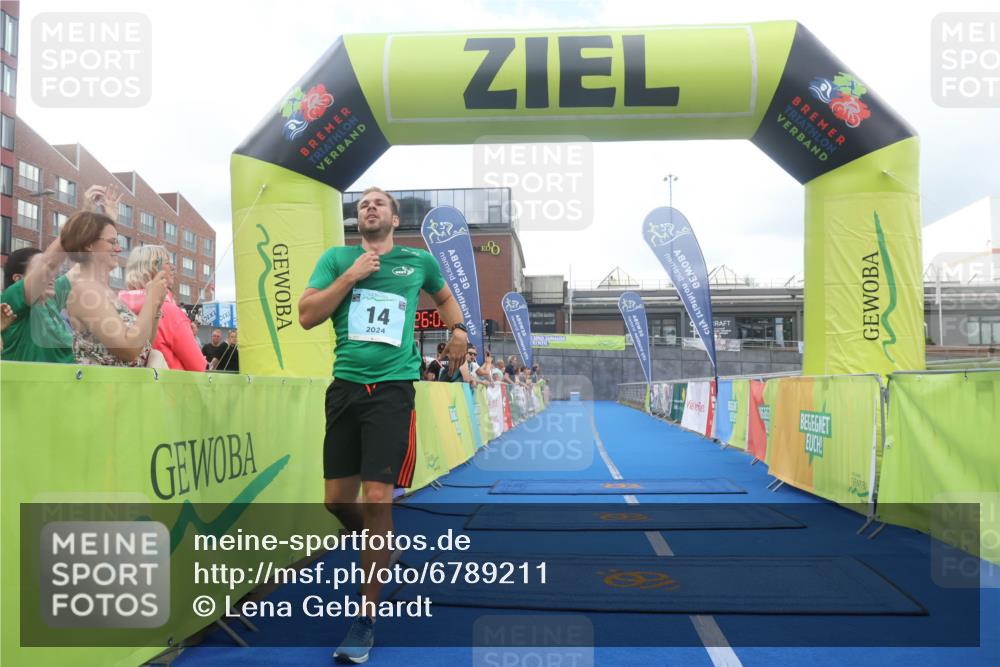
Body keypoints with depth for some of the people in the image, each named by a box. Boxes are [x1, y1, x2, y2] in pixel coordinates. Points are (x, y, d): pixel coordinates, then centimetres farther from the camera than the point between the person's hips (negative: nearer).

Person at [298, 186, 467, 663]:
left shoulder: (419, 261, 10)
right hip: (345, 387, 3)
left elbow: (444, 297, 30)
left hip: (392, 389, -2)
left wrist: (458, 328, 10)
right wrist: (351, 275, -8)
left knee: (377, 499, -8)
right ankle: (376, 549, 40)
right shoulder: (337, 258, 10)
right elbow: (306, 315, 0)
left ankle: (366, 619, 5)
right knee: (336, 499, 8)